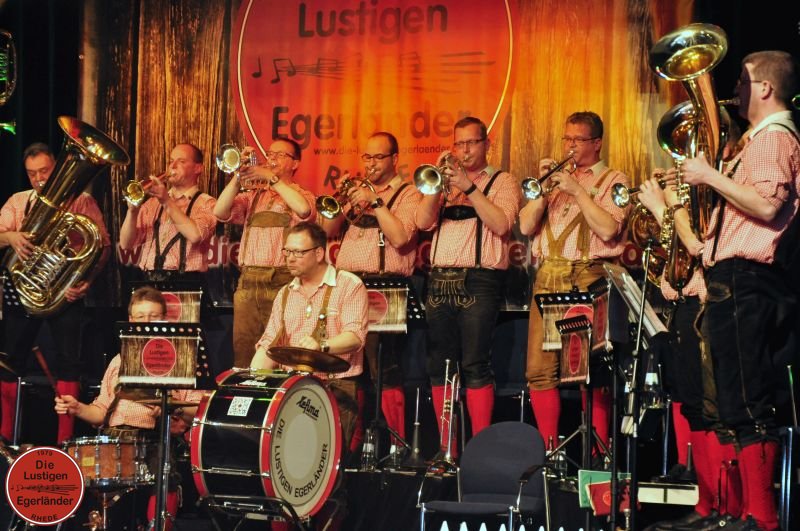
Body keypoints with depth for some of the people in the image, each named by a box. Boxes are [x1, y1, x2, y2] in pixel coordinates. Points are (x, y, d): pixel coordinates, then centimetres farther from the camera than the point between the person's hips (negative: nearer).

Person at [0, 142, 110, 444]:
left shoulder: (81, 201, 2)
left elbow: (102, 245, -5)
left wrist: (87, 279, -20)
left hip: (65, 291, -3)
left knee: (68, 361, -5)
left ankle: (65, 439, -2)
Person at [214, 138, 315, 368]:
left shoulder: (302, 195, 9)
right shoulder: (253, 196, 20)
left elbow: (304, 210, -16)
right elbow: (220, 212, 5)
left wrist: (271, 177, -12)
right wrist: (239, 177, -4)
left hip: (282, 282, -4)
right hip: (248, 282, 4)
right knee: (242, 352, 1)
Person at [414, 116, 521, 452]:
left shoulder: (502, 181, 7)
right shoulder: (446, 182, 20)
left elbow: (502, 225, -10)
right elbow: (423, 222, 5)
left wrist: (469, 187, -13)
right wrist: (439, 182, -6)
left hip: (479, 281, -5)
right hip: (440, 281, 5)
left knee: (475, 364, -11)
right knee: (439, 366, 4)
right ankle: (445, 447, 10)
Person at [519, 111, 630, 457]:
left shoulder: (612, 180, 6)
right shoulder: (556, 177, 21)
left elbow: (608, 229, -10)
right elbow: (526, 226, 11)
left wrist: (577, 190, -10)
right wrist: (544, 187, -1)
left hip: (588, 278, -5)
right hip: (548, 278, 5)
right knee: (540, 370, 0)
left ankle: (597, 452, -5)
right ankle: (548, 450, 7)